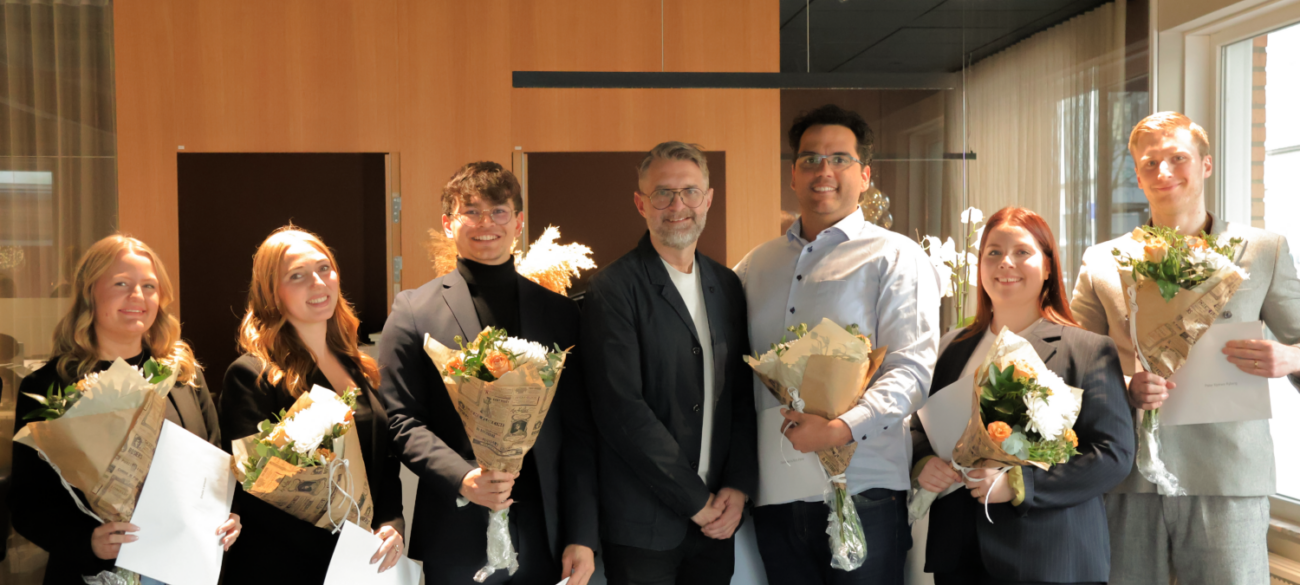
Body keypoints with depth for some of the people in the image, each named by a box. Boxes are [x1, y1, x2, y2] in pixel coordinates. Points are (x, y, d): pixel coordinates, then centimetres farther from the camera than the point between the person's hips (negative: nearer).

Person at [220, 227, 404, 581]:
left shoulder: (359, 369, 7)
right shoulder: (251, 376, -11)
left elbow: (387, 462, 9)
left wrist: (393, 525, -9)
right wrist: (342, 550, -23)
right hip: (283, 568, -5)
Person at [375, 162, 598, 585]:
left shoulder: (560, 313, 7)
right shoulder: (413, 311, 1)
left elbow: (578, 433, 5)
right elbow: (402, 421, -2)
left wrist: (582, 536, 1)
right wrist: (461, 478, -17)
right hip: (458, 541, -2)